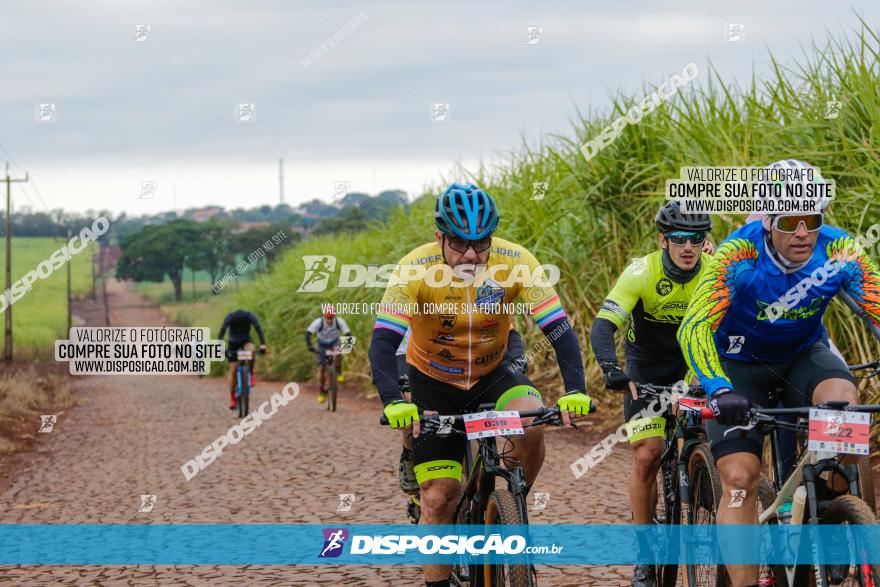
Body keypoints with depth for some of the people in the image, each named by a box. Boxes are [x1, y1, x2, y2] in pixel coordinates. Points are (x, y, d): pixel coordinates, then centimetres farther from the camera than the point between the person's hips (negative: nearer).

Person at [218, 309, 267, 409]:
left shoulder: (250, 316, -27)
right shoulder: (230, 317, -28)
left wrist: (263, 345, -47)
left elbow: (259, 329, -34)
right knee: (233, 370, -9)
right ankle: (232, 398, 0)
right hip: (233, 342, 0)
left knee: (251, 350, -36)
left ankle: (251, 374, -13)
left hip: (246, 340, 0)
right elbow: (222, 331, -34)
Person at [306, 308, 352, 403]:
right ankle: (322, 392, 9)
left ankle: (338, 373, -14)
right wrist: (310, 346, -50)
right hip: (322, 346, 0)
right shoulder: (318, 322, -31)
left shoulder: (339, 321, -28)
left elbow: (348, 334, -28)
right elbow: (308, 333, -37)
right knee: (322, 369, -7)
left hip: (334, 343, 0)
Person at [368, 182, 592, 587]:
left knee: (531, 422, -30)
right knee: (439, 497, -7)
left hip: (493, 374, 1)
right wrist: (393, 402, -46)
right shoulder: (416, 268, -25)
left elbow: (559, 329, -22)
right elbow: (383, 341, -30)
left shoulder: (516, 262, -22)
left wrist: (575, 390, -37)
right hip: (434, 384, -1)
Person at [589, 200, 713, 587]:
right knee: (647, 456, -13)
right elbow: (602, 328, -33)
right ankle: (644, 554, 0)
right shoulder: (641, 274, -25)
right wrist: (613, 371, -50)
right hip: (646, 368, -2)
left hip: (695, 362, 2)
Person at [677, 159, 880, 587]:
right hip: (739, 362, -1)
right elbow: (695, 328, -38)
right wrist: (719, 390, -54)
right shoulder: (739, 255, -30)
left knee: (843, 403, -32)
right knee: (739, 476, -16)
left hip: (803, 355, 2)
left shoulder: (840, 254, -23)